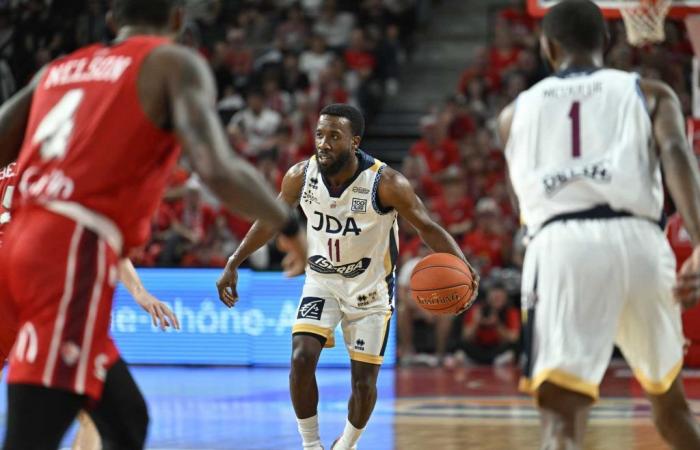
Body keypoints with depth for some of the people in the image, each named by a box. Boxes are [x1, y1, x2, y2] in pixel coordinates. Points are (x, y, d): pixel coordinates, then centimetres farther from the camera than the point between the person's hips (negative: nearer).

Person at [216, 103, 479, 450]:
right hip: (321, 281, 2)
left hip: (370, 288, -2)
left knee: (364, 380, 1)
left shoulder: (386, 183, -25)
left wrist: (461, 265, -36)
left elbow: (428, 228, -18)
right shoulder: (301, 176, -15)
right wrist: (233, 265, 2)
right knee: (302, 359, -19)